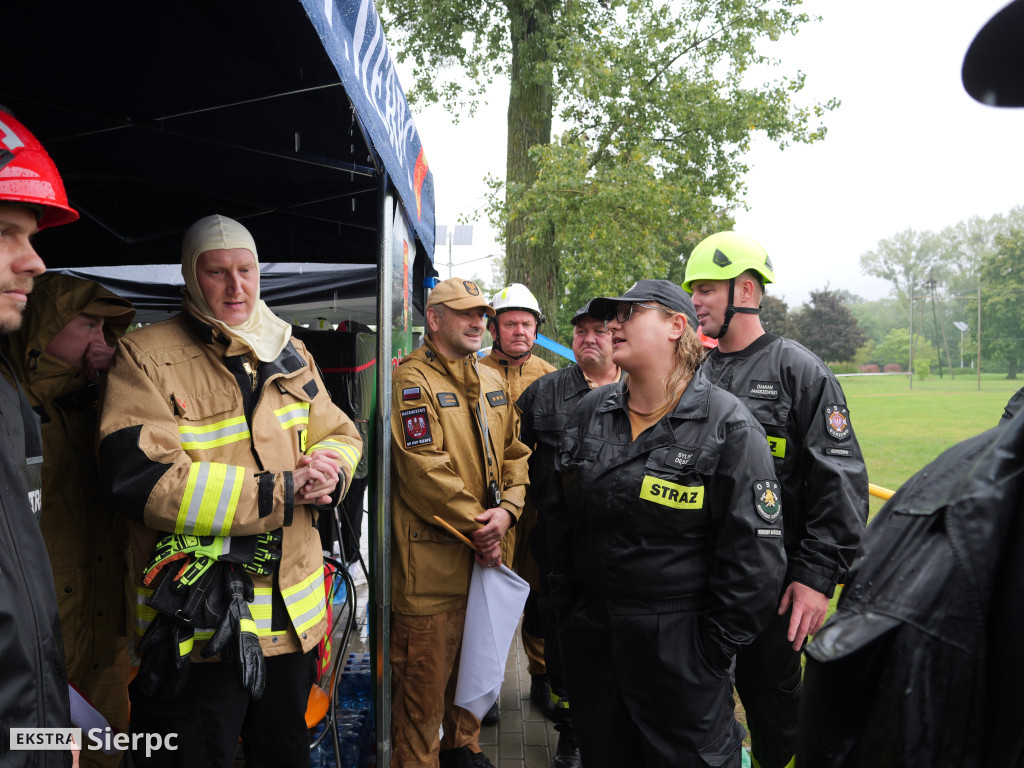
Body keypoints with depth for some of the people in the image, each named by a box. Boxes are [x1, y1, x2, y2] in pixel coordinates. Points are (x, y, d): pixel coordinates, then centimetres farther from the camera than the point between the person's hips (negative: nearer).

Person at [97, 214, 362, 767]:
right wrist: (281, 491, -22)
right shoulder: (144, 358, -11)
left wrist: (330, 471, -13)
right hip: (197, 628, -5)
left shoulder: (289, 355, 7)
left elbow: (341, 435, 13)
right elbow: (143, 481, -22)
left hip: (293, 614, 6)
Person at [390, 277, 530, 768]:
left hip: (486, 556, 8)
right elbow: (426, 469, -19)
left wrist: (506, 510, -8)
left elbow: (514, 453, 9)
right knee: (425, 675, 3)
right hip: (432, 556, -7)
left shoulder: (492, 384, 13)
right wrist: (477, 527, -16)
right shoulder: (412, 380, -12)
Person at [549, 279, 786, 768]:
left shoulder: (728, 427, -13)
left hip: (680, 650, -5)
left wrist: (712, 652, -12)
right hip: (589, 644, 6)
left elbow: (755, 560, -14)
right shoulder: (589, 413, 4)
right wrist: (566, 613, 10)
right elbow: (563, 523, 11)